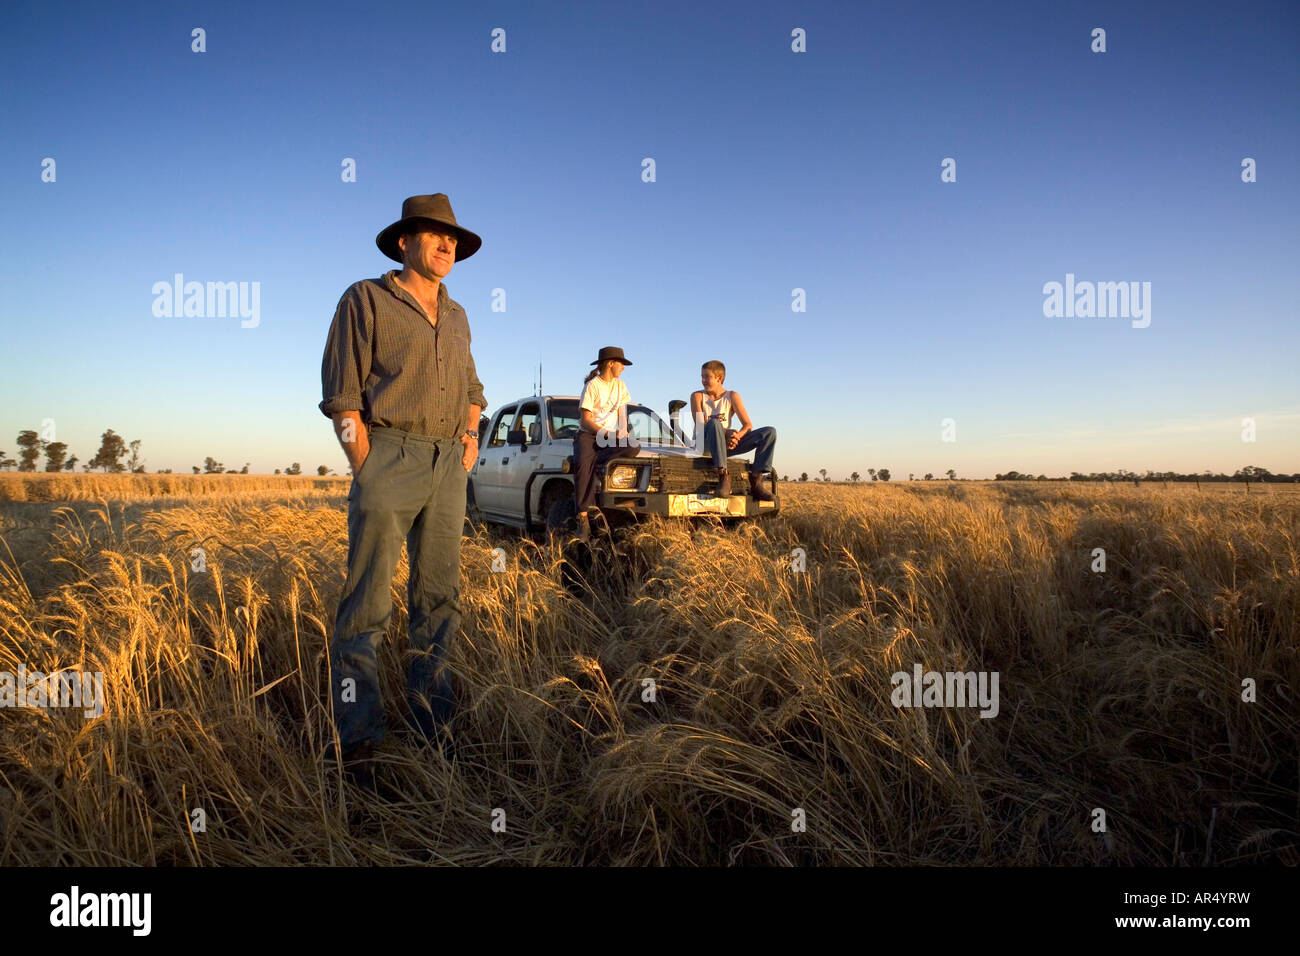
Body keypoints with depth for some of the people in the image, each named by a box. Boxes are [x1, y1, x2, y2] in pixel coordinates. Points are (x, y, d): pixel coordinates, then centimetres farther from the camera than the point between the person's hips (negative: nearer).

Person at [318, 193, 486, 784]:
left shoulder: (456, 317, 19)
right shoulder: (366, 300, 2)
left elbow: (473, 389, 29)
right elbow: (341, 394, -4)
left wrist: (471, 434, 10)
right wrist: (367, 470, -11)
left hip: (448, 467, 6)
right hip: (389, 455, -6)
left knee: (439, 597, 8)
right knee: (368, 603, -6)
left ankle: (432, 722, 19)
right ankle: (357, 744, 1)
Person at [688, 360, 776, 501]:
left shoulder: (732, 396, 8)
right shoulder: (697, 396, 3)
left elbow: (748, 425, 1)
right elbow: (700, 425, -12)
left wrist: (737, 435, -23)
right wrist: (726, 433, -27)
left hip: (728, 444, 3)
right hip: (705, 443, -3)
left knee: (770, 432, -12)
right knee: (714, 423, -38)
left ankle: (756, 482, -25)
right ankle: (723, 475, -42)